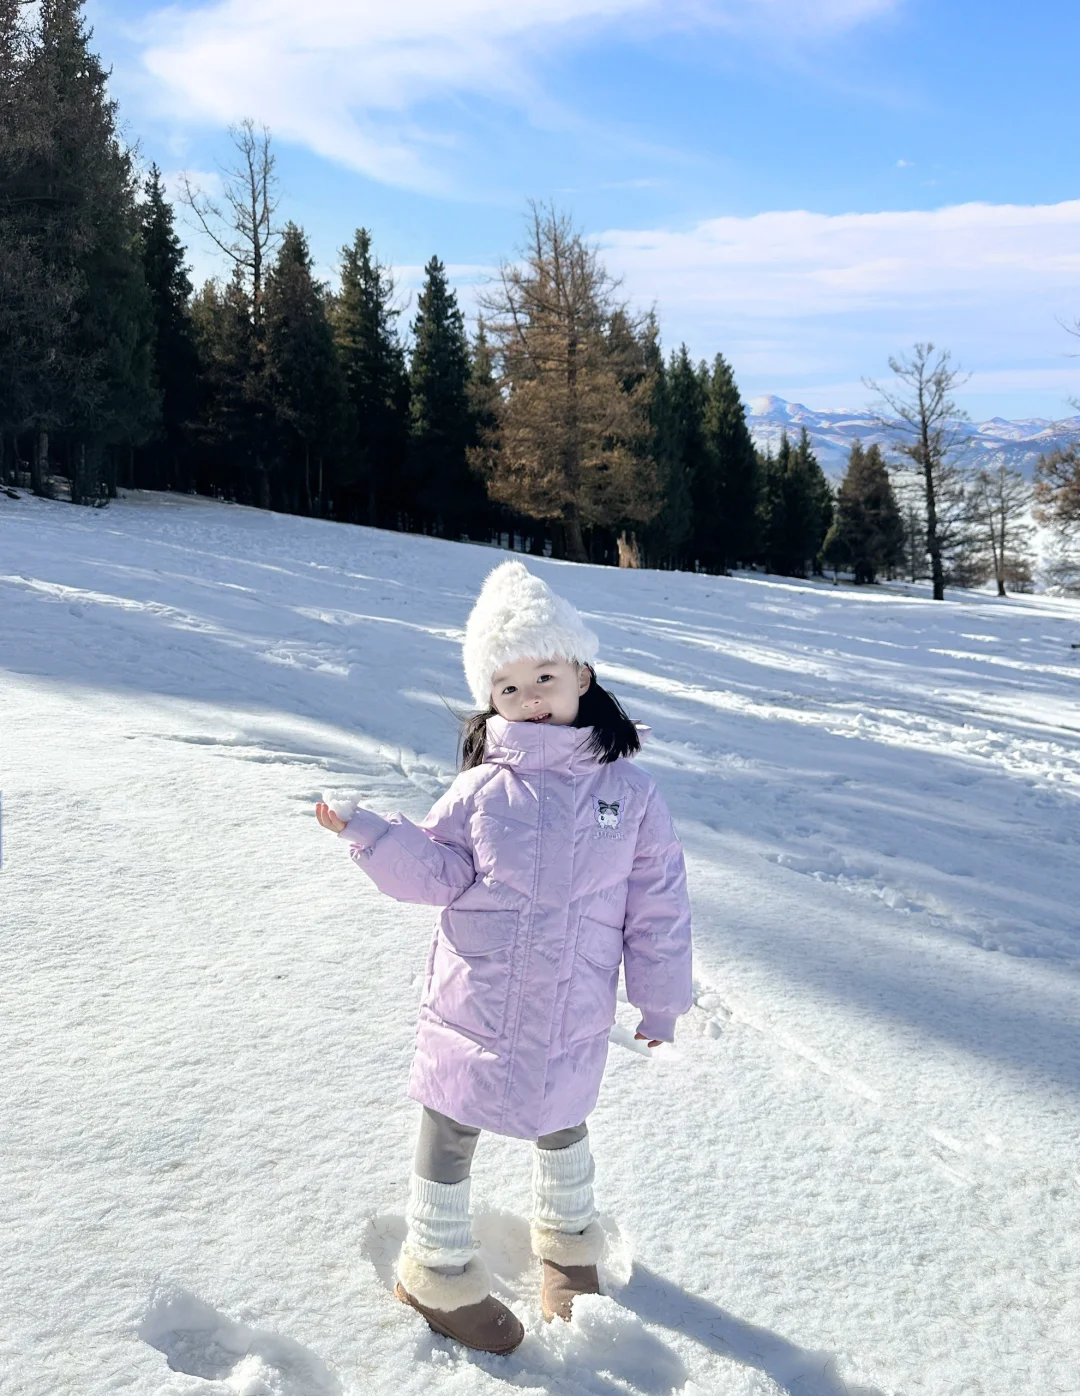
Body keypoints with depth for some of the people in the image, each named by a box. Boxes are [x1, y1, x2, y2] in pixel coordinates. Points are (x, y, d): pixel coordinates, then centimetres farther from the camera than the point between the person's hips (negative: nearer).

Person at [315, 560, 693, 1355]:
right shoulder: (484, 788, -8)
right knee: (451, 1133, 14)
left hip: (573, 1017, 1)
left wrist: (662, 1000, 2)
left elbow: (658, 905, -3)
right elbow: (435, 870, -5)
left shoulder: (628, 790, -9)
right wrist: (372, 835, -21)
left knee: (561, 1124, 25)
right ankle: (440, 1271, 39)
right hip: (474, 1006, 0)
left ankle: (567, 1238, 54)